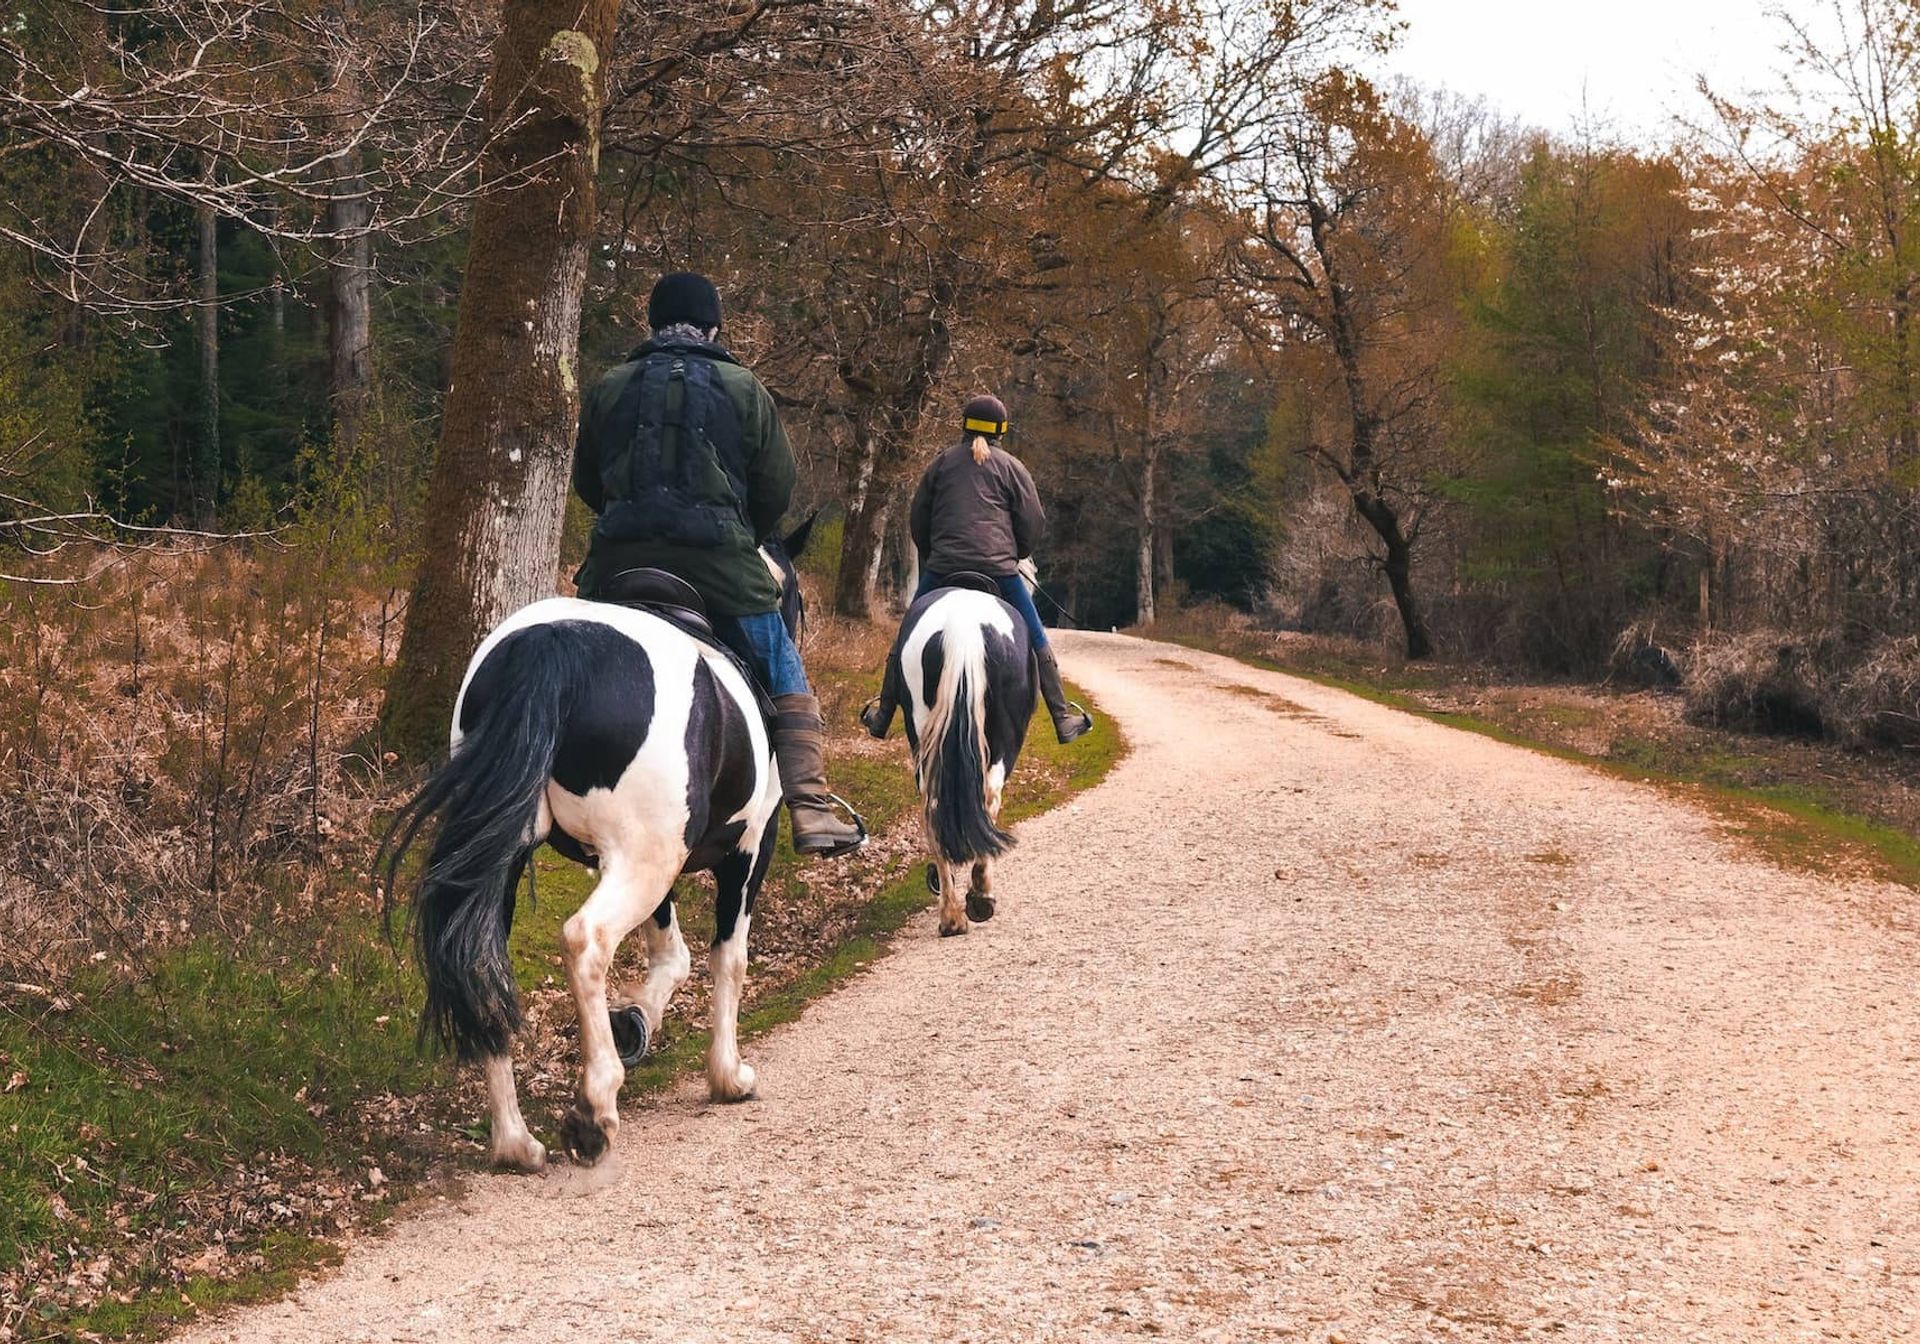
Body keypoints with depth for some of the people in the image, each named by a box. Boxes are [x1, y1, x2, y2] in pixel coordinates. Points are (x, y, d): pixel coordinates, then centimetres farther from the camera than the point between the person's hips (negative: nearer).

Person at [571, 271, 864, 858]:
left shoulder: (609, 388, 10)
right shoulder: (746, 391, 5)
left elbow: (586, 483, 17)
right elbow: (777, 489, 6)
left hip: (620, 561, 2)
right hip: (721, 563, -2)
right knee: (787, 684, 9)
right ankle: (811, 810, -1)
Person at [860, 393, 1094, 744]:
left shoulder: (942, 462, 13)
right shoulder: (1011, 466, 8)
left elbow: (918, 518, 16)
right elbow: (1034, 522, 6)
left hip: (943, 567, 1)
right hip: (999, 568, -1)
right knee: (1036, 643, 8)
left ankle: (882, 715, 12)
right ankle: (1063, 718, 7)